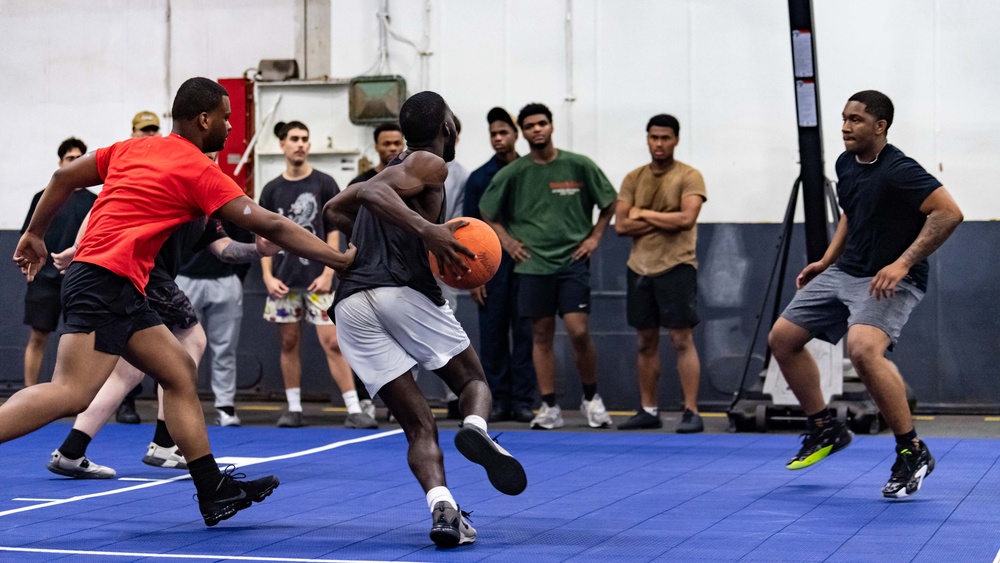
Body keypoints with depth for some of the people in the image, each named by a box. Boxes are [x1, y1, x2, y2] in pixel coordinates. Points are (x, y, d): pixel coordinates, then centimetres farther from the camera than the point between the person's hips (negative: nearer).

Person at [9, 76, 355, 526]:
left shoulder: (133, 148, 16)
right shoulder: (198, 169, -7)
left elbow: (64, 177, 19)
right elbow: (269, 226, -8)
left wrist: (35, 233, 29)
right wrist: (340, 259, -3)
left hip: (121, 292, 10)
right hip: (104, 282, -10)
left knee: (179, 372, 10)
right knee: (71, 394, -19)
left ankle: (214, 492, 9)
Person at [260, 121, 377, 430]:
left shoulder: (324, 184, 1)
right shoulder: (271, 190, 8)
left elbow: (333, 233, -1)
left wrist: (328, 273, -9)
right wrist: (268, 276, -2)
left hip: (317, 279, -3)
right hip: (283, 281, 3)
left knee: (332, 342, -7)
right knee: (289, 343, 6)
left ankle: (354, 410, -7)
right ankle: (294, 409, 15)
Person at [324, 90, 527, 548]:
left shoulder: (395, 168, 30)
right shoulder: (430, 164, 7)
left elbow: (334, 209, 42)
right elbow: (370, 191, -11)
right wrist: (427, 229, -24)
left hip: (350, 304, 6)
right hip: (402, 288, -6)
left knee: (418, 426, 4)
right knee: (473, 380, 12)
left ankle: (441, 505, -22)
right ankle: (475, 428, -23)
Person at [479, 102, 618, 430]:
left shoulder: (579, 166, -1)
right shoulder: (513, 173, 2)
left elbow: (609, 203, 11)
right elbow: (487, 213, 14)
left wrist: (594, 236, 3)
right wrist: (507, 242, 3)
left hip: (573, 261, -1)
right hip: (533, 265, 1)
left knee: (579, 332, -9)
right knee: (541, 335, 3)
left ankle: (591, 399, 11)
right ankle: (549, 408, 8)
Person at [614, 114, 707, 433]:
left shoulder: (688, 177, -3)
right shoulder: (633, 179, 10)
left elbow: (687, 218, -18)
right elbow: (621, 225, 1)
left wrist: (644, 214, -8)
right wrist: (665, 221, -9)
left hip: (676, 267, -5)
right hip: (639, 268, 5)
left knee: (682, 339, -7)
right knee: (645, 342, 10)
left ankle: (691, 412, -5)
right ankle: (648, 411, 17)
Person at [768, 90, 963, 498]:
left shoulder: (898, 171, -20)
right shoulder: (846, 164, 6)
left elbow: (949, 213, -27)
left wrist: (903, 263, -29)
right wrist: (826, 261, 17)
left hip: (890, 281, -9)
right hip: (845, 272, 9)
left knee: (863, 348, -33)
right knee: (782, 337, 7)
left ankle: (912, 452, -21)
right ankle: (825, 429, 23)